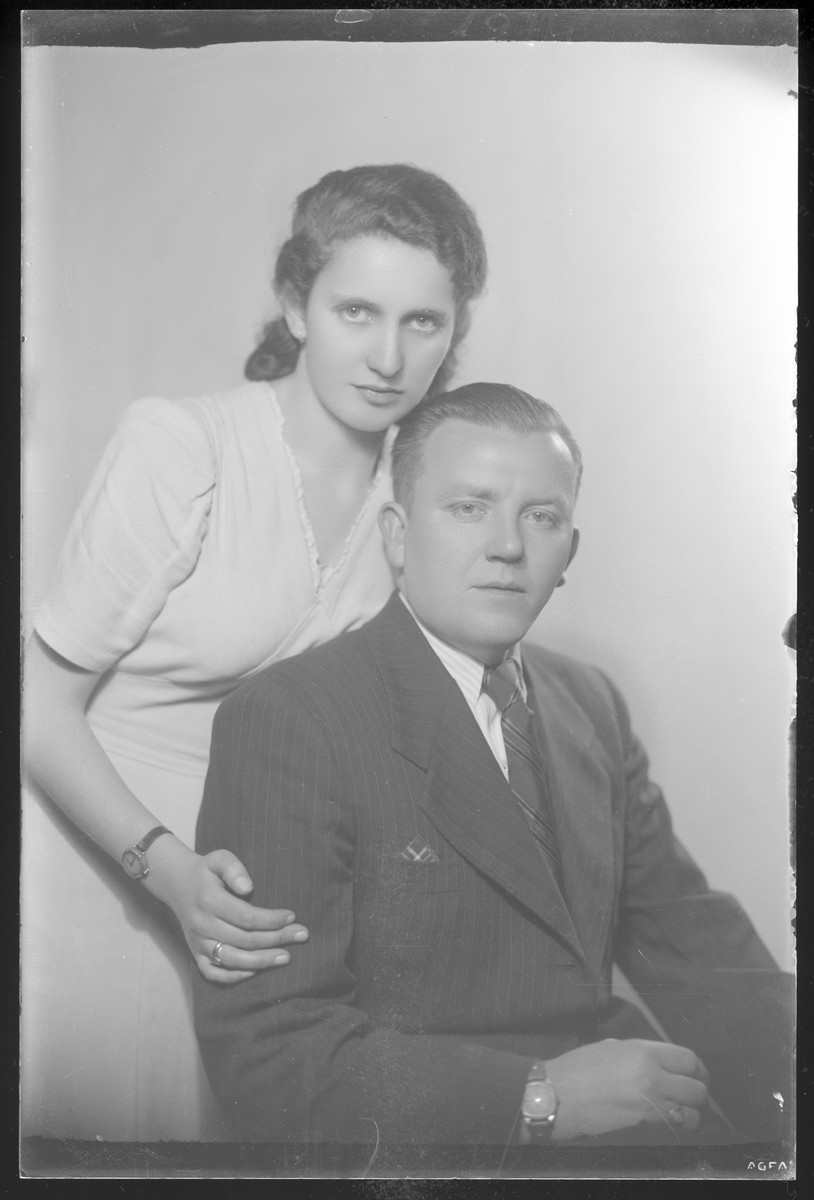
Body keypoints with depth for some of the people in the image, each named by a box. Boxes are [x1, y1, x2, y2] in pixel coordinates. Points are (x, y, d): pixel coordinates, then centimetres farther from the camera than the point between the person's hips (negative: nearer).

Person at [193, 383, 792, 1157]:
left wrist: (785, 1083, -5)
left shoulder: (592, 704, 11)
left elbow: (687, 933, 12)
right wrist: (539, 1098, -20)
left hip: (625, 1115, 6)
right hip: (417, 1139, -6)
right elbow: (263, 1051, -15)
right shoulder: (285, 720, -11)